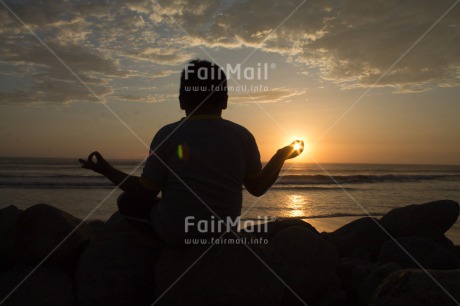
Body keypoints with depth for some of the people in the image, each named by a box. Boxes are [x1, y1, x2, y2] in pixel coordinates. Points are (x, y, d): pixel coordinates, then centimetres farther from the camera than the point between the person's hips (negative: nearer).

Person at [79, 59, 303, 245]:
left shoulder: (168, 135, -17)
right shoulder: (242, 136, -9)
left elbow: (145, 193, -12)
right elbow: (258, 187, -1)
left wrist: (105, 170, 1)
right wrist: (283, 154, 12)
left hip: (175, 232, -4)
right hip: (223, 228, 5)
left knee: (127, 202, 19)